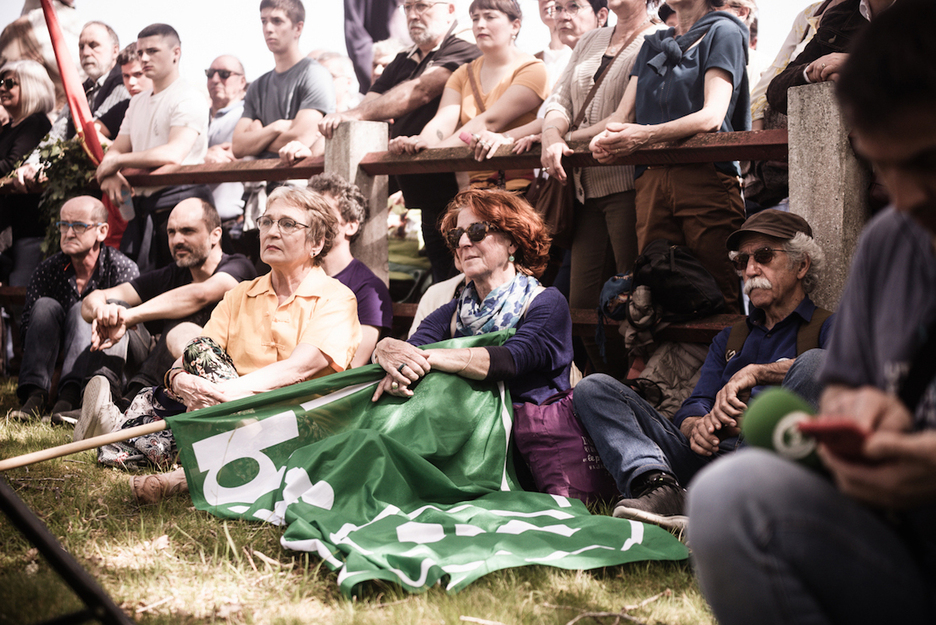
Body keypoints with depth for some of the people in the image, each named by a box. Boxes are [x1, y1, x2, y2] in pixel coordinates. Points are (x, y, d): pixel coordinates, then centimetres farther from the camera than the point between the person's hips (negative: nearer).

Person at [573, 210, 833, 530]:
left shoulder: (826, 327, 15)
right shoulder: (728, 339, 32)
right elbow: (691, 409, 19)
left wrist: (758, 372, -15)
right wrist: (697, 426, -6)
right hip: (710, 453, 5)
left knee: (814, 363, -30)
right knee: (594, 388, -1)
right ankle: (659, 486, -29)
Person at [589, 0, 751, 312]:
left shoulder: (722, 32, 5)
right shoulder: (652, 44, 24)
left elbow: (713, 116, -8)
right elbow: (624, 113, 17)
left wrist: (647, 134, -23)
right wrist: (604, 138, -8)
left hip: (706, 178, -5)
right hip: (651, 179, 5)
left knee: (720, 302, -12)